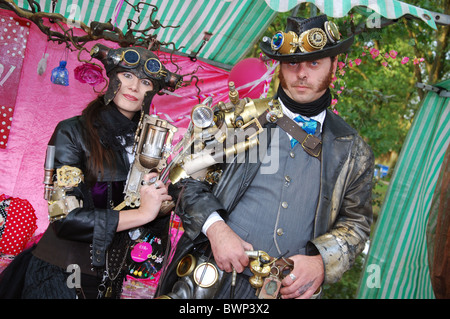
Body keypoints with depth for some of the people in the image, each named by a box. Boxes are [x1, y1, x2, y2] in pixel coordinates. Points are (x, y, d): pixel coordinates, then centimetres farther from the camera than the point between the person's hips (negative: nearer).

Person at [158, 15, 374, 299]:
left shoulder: (354, 152, 3)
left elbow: (356, 223, 9)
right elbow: (188, 177, 2)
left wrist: (322, 261, -9)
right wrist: (215, 227, -14)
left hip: (289, 288, 1)